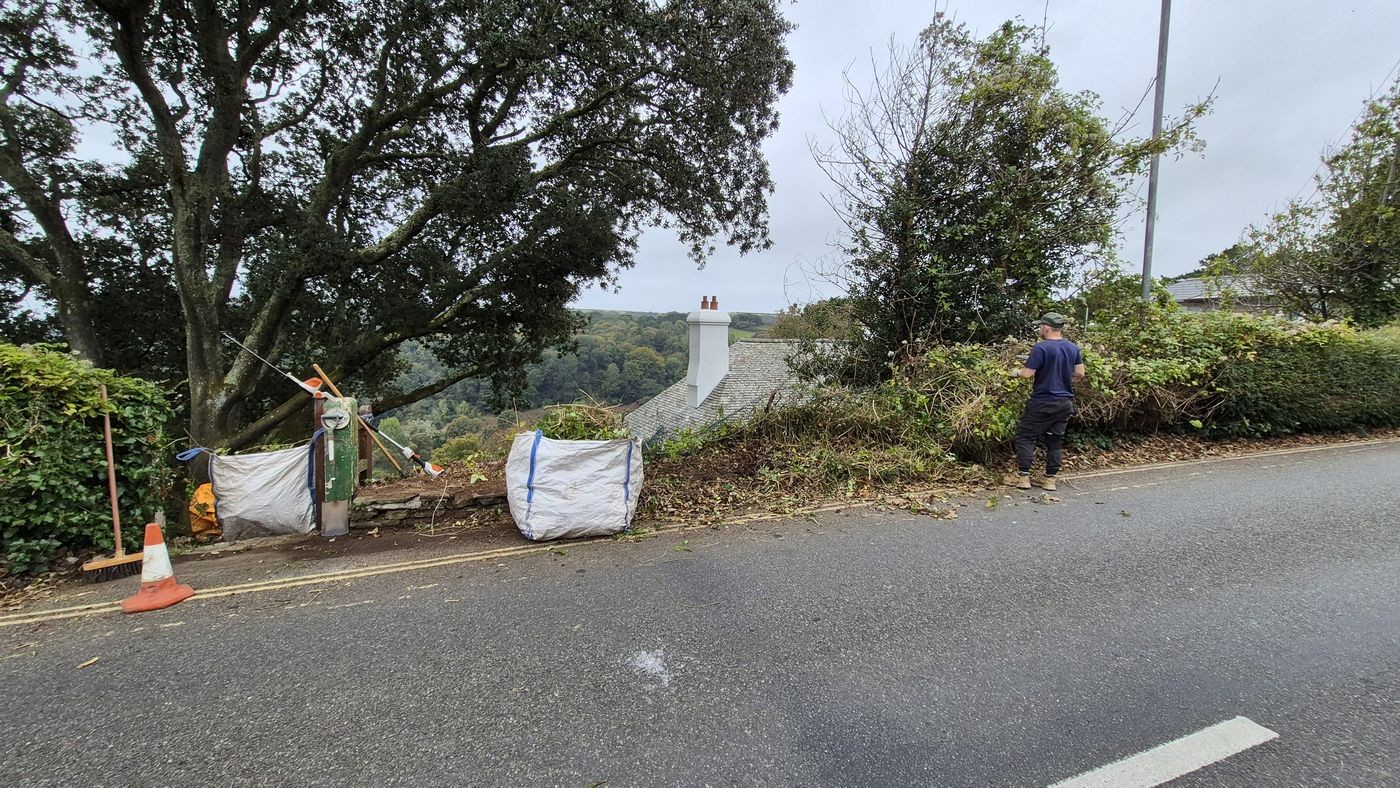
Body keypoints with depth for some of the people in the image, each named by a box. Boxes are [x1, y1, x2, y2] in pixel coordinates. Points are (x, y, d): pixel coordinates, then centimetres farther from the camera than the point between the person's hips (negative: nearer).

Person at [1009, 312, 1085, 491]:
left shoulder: (1041, 348, -16)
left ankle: (1023, 477, 1)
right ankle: (1050, 478, 17)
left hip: (1043, 402, -7)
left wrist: (1016, 373, 3)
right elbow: (1080, 373, 11)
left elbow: (1027, 373, -17)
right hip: (1065, 402, 7)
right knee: (1055, 440, 12)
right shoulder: (1073, 348, 6)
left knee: (1025, 436, 3)